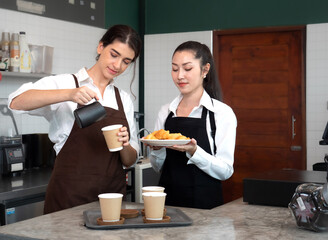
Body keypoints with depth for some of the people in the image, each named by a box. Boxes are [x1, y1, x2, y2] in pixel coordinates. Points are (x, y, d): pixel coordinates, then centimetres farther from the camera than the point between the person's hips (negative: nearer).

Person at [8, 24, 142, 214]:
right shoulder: (65, 83, -1)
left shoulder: (124, 99, 11)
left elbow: (130, 161, 11)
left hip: (112, 194, 4)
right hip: (69, 196, -4)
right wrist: (68, 94, -32)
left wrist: (124, 146, -12)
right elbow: (17, 102, -20)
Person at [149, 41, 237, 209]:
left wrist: (193, 151, -22)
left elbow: (225, 171, -9)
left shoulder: (222, 113, -6)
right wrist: (157, 149, -7)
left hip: (205, 204, -4)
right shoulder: (165, 112, 7)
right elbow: (158, 167, 12)